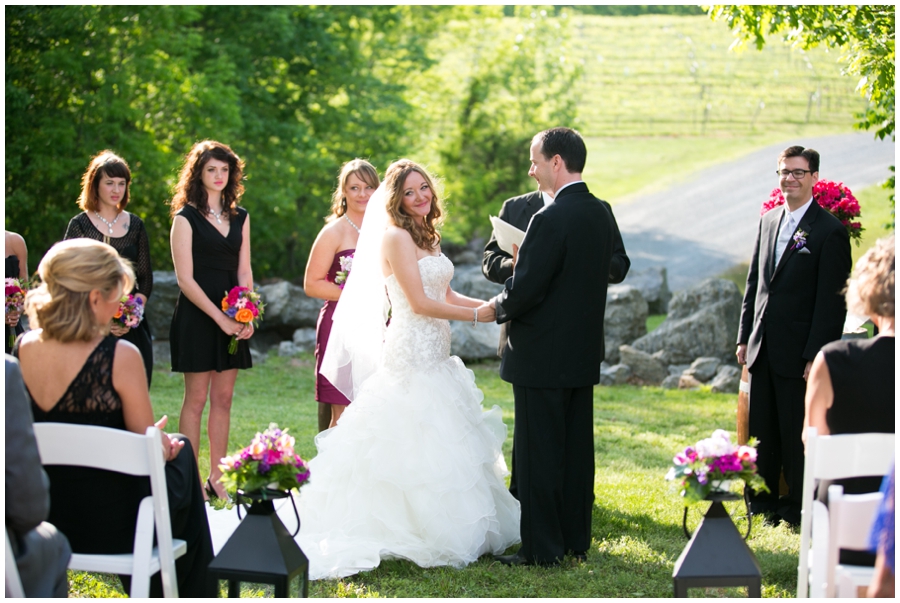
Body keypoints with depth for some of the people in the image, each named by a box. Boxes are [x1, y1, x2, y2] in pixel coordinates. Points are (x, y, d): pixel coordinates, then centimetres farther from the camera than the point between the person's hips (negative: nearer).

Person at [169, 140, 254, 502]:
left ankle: (217, 478, 12)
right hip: (197, 318, -5)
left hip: (233, 319, 5)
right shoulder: (186, 218, -4)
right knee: (196, 400, -2)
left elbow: (244, 272, 10)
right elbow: (185, 279, -10)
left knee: (223, 399, 6)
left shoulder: (239, 218, 12)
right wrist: (220, 318, -15)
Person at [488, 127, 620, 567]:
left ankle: (541, 548, 4)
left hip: (543, 355, -8)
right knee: (577, 448, 13)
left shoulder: (551, 220, -20)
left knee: (540, 452, -1)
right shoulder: (601, 214, 8)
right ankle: (576, 539, 21)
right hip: (584, 351, 8)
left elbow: (524, 290, -21)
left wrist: (498, 307, 0)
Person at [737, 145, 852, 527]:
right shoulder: (768, 222, 12)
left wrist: (816, 354, -16)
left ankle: (799, 507, 12)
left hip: (798, 353, -6)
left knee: (797, 435, 2)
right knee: (762, 432, 12)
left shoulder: (829, 231, -9)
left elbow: (831, 300, -12)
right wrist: (744, 336, 12)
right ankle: (763, 503, 22)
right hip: (763, 350, 6)